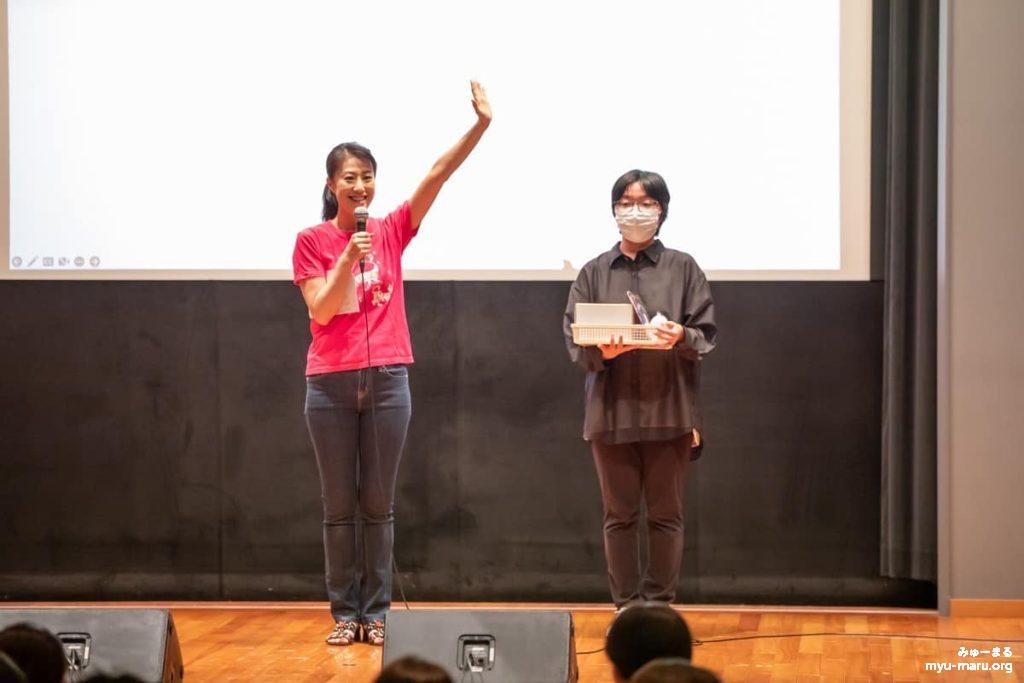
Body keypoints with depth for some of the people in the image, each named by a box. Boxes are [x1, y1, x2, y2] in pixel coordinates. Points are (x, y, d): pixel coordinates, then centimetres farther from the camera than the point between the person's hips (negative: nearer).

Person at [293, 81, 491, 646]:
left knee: (378, 504, 4)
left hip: (387, 380, 1)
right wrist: (348, 259, -20)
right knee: (339, 505, 4)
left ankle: (376, 613, 8)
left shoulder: (393, 231, 5)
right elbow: (321, 310, -7)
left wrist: (481, 124, -15)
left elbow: (438, 174, -5)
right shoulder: (311, 241, 0)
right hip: (331, 383, -1)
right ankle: (345, 613, 9)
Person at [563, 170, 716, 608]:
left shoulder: (682, 268, 7)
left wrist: (681, 338, -20)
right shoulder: (595, 273, 10)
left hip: (669, 409, -1)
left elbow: (706, 333, 2)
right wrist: (600, 352, -17)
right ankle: (626, 608, 11)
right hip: (612, 409, 1)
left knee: (665, 514, 1)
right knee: (619, 515, 4)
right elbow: (573, 338, 4)